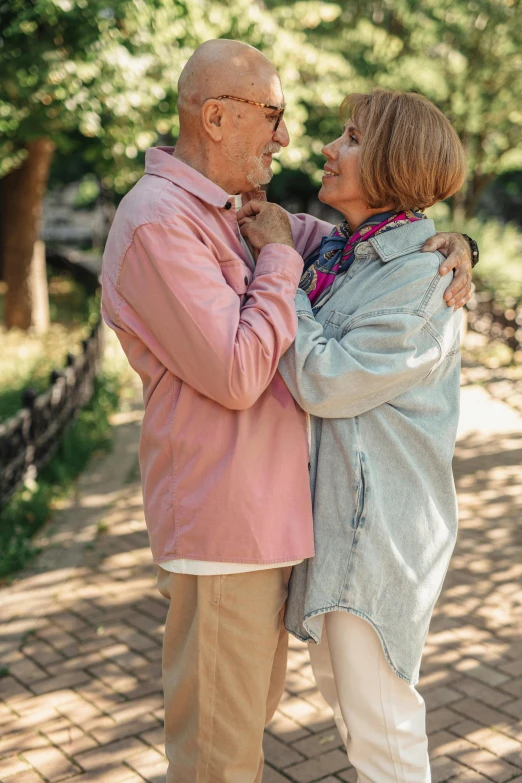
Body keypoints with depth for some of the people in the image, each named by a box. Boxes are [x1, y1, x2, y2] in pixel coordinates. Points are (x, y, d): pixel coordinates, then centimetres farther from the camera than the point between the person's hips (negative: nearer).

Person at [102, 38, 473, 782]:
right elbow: (237, 375, -25)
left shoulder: (235, 213, 13)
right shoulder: (158, 222, -18)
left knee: (250, 713, 25)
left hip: (265, 516, 10)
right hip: (221, 525, -9)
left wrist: (447, 243, 2)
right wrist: (280, 261, -13)